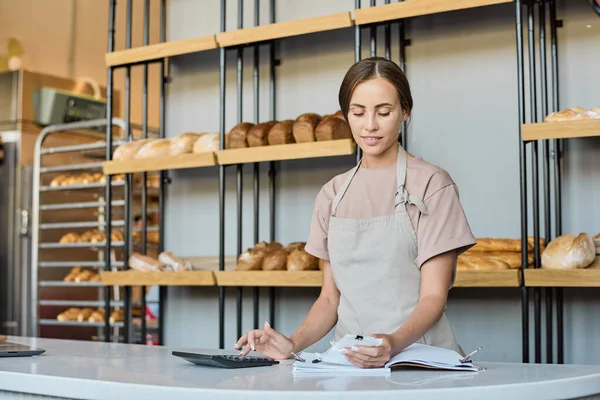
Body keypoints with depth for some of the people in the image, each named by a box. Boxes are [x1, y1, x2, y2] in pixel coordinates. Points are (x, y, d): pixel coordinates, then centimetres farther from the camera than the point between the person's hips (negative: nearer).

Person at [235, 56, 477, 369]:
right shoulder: (333, 194, 13)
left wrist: (393, 343, -26)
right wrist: (293, 343, -7)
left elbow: (433, 296, -7)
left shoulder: (430, 184, -1)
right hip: (349, 360, 4)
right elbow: (330, 297, 13)